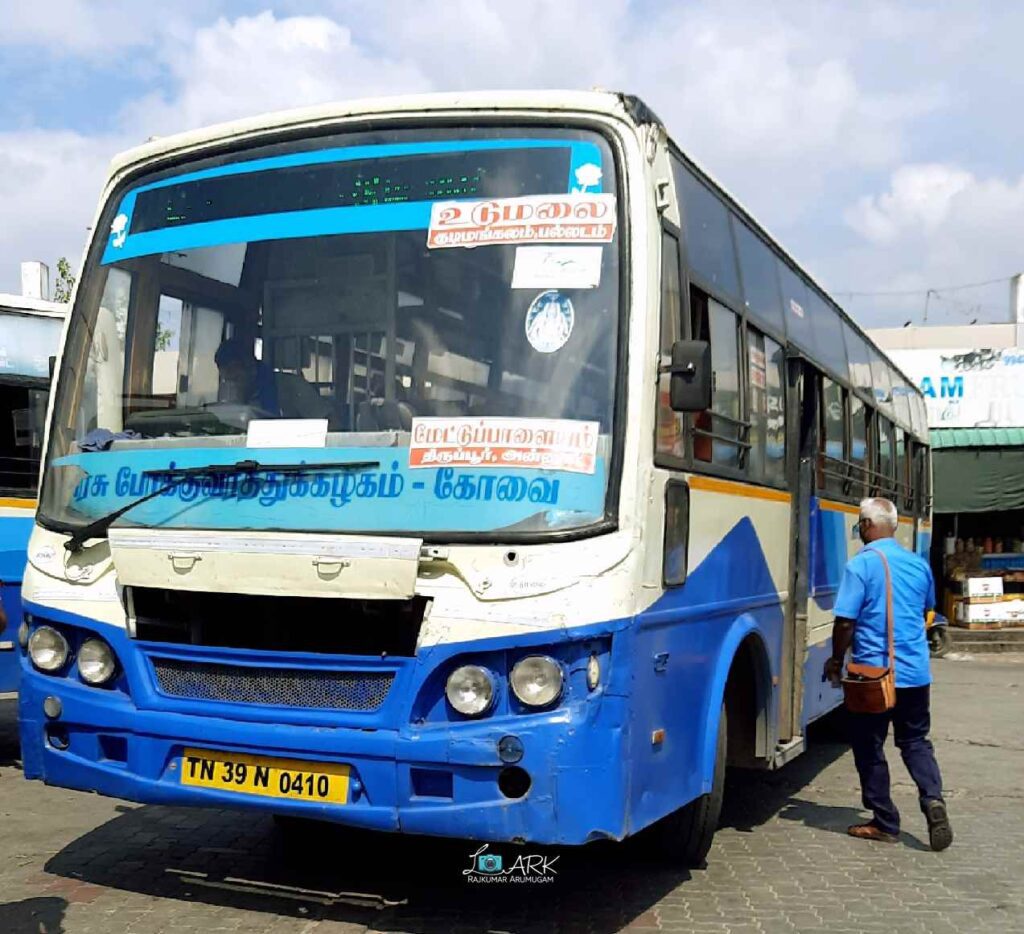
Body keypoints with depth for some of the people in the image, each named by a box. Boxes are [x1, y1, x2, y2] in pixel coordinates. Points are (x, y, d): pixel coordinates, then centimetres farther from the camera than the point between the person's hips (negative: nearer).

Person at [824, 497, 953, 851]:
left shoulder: (861, 564, -13)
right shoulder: (918, 564, 6)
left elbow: (845, 621, -16)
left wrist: (836, 660, 0)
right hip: (916, 671, 5)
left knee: (870, 748, 8)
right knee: (915, 741, 18)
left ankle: (884, 823, 14)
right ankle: (933, 800, -4)